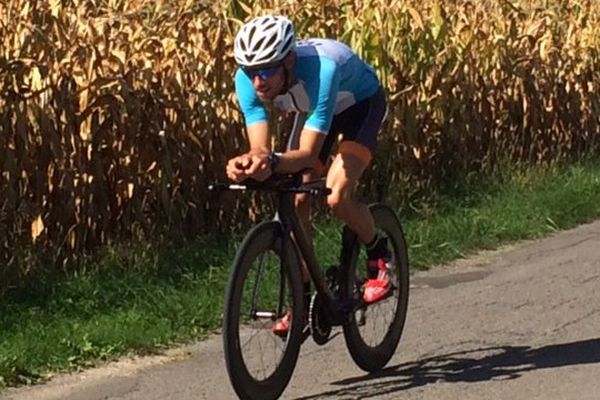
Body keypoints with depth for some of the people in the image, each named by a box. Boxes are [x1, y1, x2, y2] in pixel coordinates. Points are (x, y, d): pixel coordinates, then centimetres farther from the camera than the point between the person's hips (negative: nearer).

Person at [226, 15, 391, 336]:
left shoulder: (321, 68, -44)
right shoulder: (247, 80, -29)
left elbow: (308, 153, -44)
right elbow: (260, 148, -32)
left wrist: (273, 162, -64)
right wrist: (247, 163, -56)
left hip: (361, 103, -5)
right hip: (311, 108, 5)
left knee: (336, 196, -25)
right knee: (295, 203, -7)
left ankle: (378, 255, 4)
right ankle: (302, 297, 8)